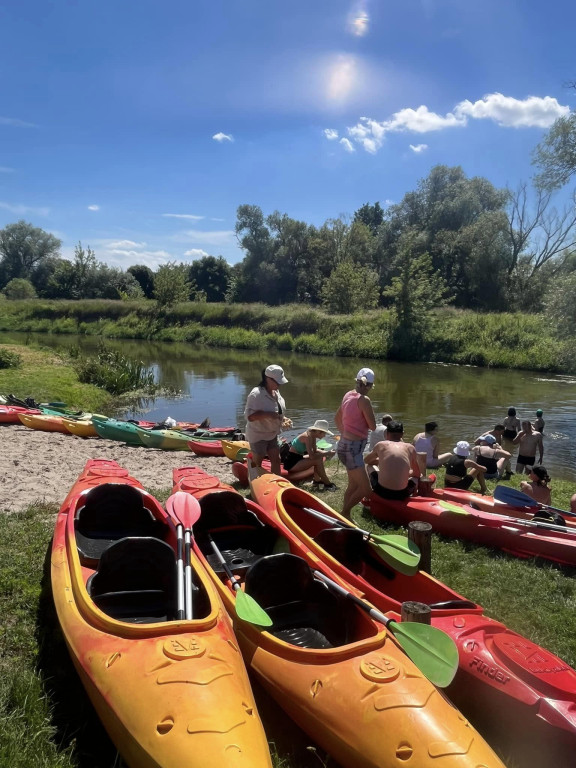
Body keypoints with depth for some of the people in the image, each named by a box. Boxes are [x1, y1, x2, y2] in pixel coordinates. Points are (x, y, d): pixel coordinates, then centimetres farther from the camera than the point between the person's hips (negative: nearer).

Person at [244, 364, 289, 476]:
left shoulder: (276, 392, 3)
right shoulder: (256, 394, -24)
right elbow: (250, 416, -29)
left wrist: (282, 418, 2)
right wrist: (268, 415, -37)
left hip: (272, 434, 8)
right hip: (258, 435, -8)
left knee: (276, 460, 11)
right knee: (257, 463, 4)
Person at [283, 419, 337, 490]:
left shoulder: (312, 436, 3)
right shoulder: (307, 437, -24)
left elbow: (315, 451, 14)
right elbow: (312, 456, -30)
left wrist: (327, 452, -2)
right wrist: (326, 454, -20)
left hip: (297, 459, 10)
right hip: (291, 463, -10)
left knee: (319, 456, 6)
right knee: (317, 460, -20)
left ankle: (317, 480, 7)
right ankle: (327, 483, -8)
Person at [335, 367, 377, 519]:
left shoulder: (348, 395, 7)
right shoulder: (364, 400, -18)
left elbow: (337, 418, 20)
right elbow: (373, 426, -14)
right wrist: (364, 419, 4)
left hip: (346, 444, 10)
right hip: (352, 448, -10)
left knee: (353, 485, 20)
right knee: (365, 489, -7)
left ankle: (345, 516, 29)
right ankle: (344, 513, 5)